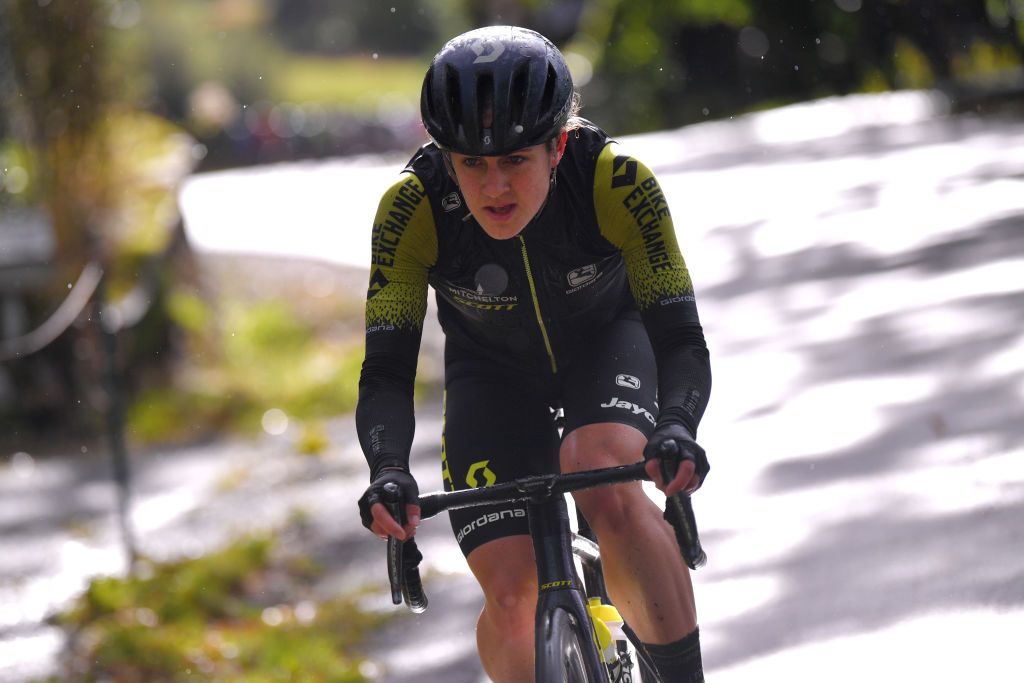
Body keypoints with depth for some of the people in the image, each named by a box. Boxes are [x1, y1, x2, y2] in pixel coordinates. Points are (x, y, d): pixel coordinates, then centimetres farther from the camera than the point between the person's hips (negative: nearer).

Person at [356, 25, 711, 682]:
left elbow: (681, 340, -29)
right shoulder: (413, 207, -30)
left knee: (606, 486, -33)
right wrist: (389, 472, -46)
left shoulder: (616, 181, -32)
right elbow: (386, 374, -27)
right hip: (493, 372, 1)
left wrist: (674, 431, -49)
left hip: (606, 340, -1)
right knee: (512, 595, -16)